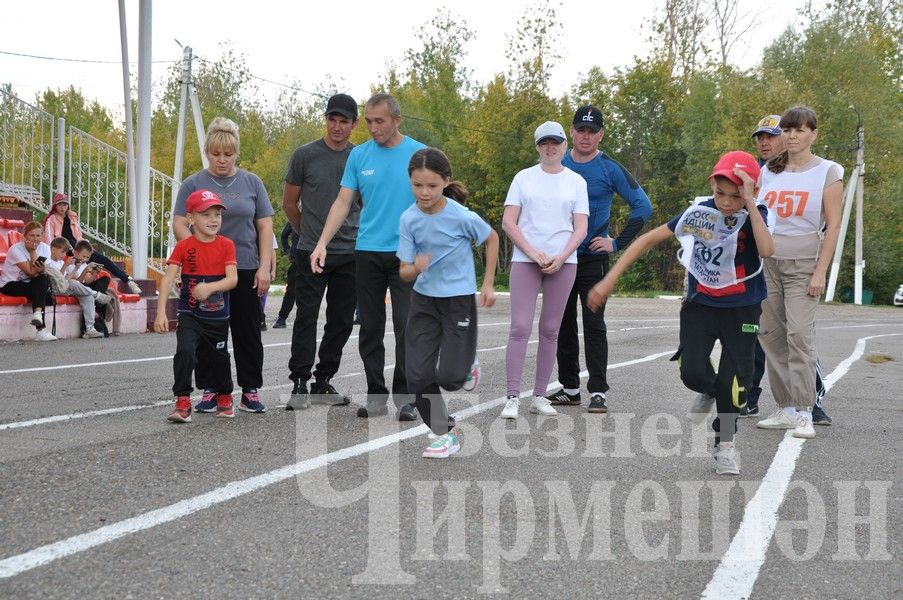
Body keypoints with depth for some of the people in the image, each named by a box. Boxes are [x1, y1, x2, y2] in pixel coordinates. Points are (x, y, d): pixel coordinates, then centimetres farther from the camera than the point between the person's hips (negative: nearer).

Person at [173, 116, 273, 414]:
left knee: (248, 332, 4)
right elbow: (179, 225, -3)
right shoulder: (193, 184, 3)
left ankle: (250, 392, 11)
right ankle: (210, 391, 12)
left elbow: (265, 226, 5)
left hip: (246, 269, 1)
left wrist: (264, 267, -4)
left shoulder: (252, 183, 6)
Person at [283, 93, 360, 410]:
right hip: (311, 253, -3)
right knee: (306, 318, -7)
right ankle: (299, 384, -3)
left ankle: (324, 381, 18)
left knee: (341, 321, 7)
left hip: (349, 254, 3)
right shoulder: (305, 155, -2)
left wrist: (352, 234, 15)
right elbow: (289, 203, 8)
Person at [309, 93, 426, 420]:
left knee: (406, 326, -5)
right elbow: (343, 202, 4)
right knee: (371, 328, 7)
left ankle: (405, 396, 4)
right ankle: (376, 395, 16)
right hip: (368, 252, 3)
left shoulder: (419, 154, -2)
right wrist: (322, 243, -7)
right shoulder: (359, 155, 5)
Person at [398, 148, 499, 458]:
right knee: (417, 377, -4)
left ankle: (466, 367, 28)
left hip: (459, 299, -3)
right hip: (423, 300, 3)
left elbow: (492, 239, 2)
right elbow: (404, 271, -7)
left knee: (449, 378, -9)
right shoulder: (409, 219, -9)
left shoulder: (462, 216, -18)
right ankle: (446, 433, 16)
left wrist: (488, 284, 1)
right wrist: (416, 268, -31)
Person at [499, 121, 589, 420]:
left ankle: (539, 396, 11)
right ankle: (513, 398, -9)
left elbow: (581, 228, 4)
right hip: (525, 260, -1)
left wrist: (561, 257, -11)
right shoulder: (523, 178, 7)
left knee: (550, 331, 4)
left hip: (563, 262, 1)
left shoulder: (576, 181, 9)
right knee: (520, 328, -10)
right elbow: (508, 222, 2)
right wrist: (533, 253, -10)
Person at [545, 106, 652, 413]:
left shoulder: (610, 169, -4)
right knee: (563, 326, 9)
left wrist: (618, 243, -8)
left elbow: (643, 206, -4)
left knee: (594, 326, -7)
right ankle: (569, 389, 19)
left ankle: (598, 393, -4)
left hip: (593, 258, -4)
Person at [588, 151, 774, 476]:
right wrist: (610, 279, -10)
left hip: (741, 308, -1)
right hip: (700, 303, 1)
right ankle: (709, 392, 25)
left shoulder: (754, 215, -14)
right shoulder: (699, 212, -11)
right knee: (692, 372, -13)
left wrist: (750, 204, -35)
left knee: (733, 380, -7)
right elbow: (648, 240, -5)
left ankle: (725, 443, 17)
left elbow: (766, 250, -36)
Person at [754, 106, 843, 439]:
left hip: (802, 265, -4)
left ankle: (804, 414, -9)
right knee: (770, 334, 2)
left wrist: (820, 272, -11)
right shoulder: (768, 172, 11)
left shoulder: (827, 172, 0)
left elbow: (833, 226, -4)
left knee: (799, 334, -13)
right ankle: (785, 409, 10)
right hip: (766, 263, 4)